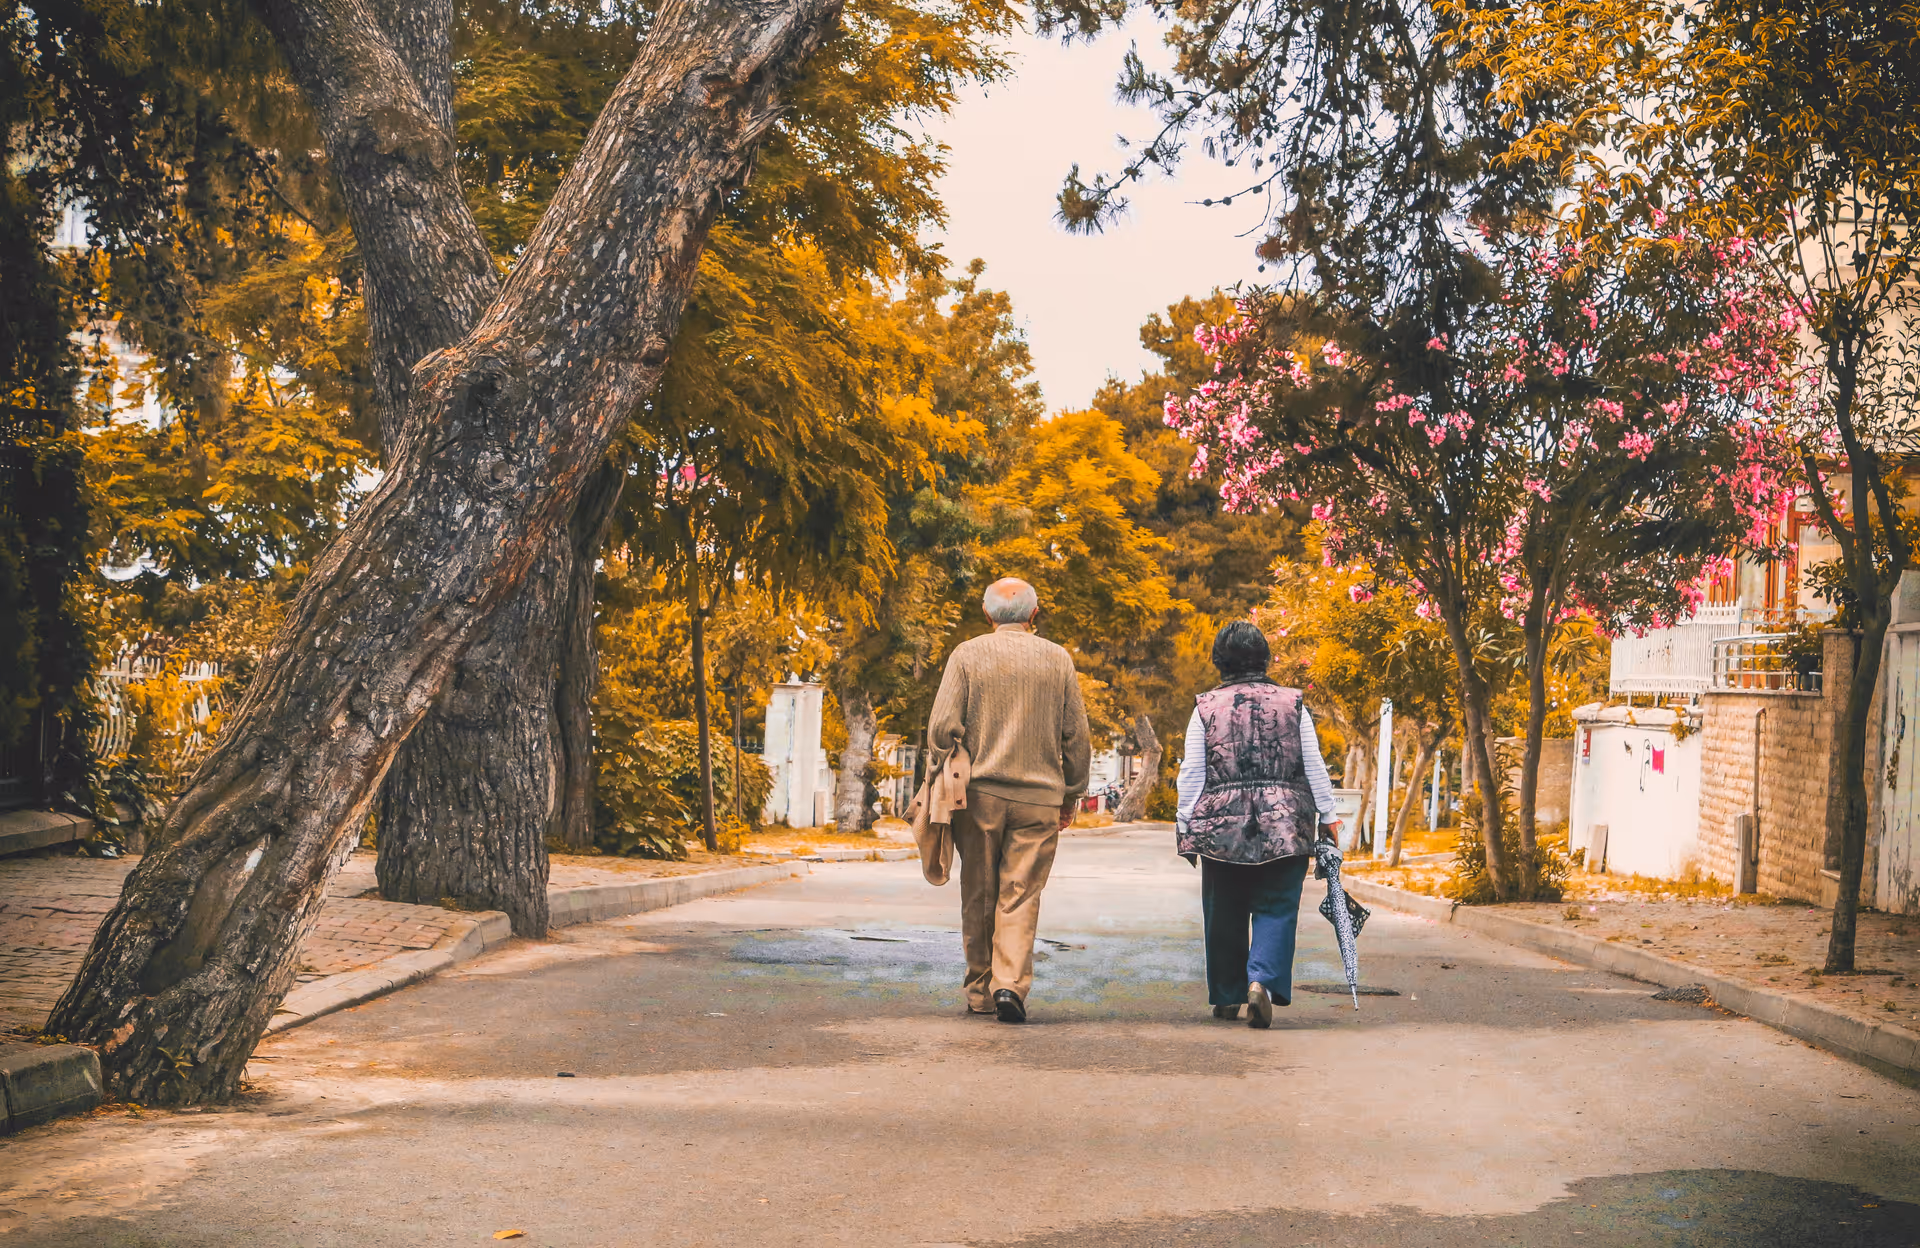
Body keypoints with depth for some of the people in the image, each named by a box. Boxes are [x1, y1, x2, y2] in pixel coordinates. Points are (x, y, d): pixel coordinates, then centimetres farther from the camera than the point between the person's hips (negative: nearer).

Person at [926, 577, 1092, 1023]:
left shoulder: (966, 655, 0)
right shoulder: (1058, 660, 4)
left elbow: (942, 726, -7)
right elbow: (1076, 736, 6)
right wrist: (1070, 794, 16)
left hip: (979, 793, 0)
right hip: (1039, 797, 0)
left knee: (978, 898, 10)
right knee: (1021, 895, 2)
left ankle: (979, 992, 18)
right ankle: (1011, 983, -13)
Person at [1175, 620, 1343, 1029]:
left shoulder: (1206, 707, 1)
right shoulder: (1292, 704, 3)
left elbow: (1191, 773, 1)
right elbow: (1314, 766, 5)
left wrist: (1185, 826, 7)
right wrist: (1328, 816, 11)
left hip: (1221, 826, 0)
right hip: (1285, 826, 0)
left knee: (1224, 914, 11)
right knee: (1276, 908, 2)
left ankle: (1226, 996, 19)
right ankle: (1261, 980, -20)